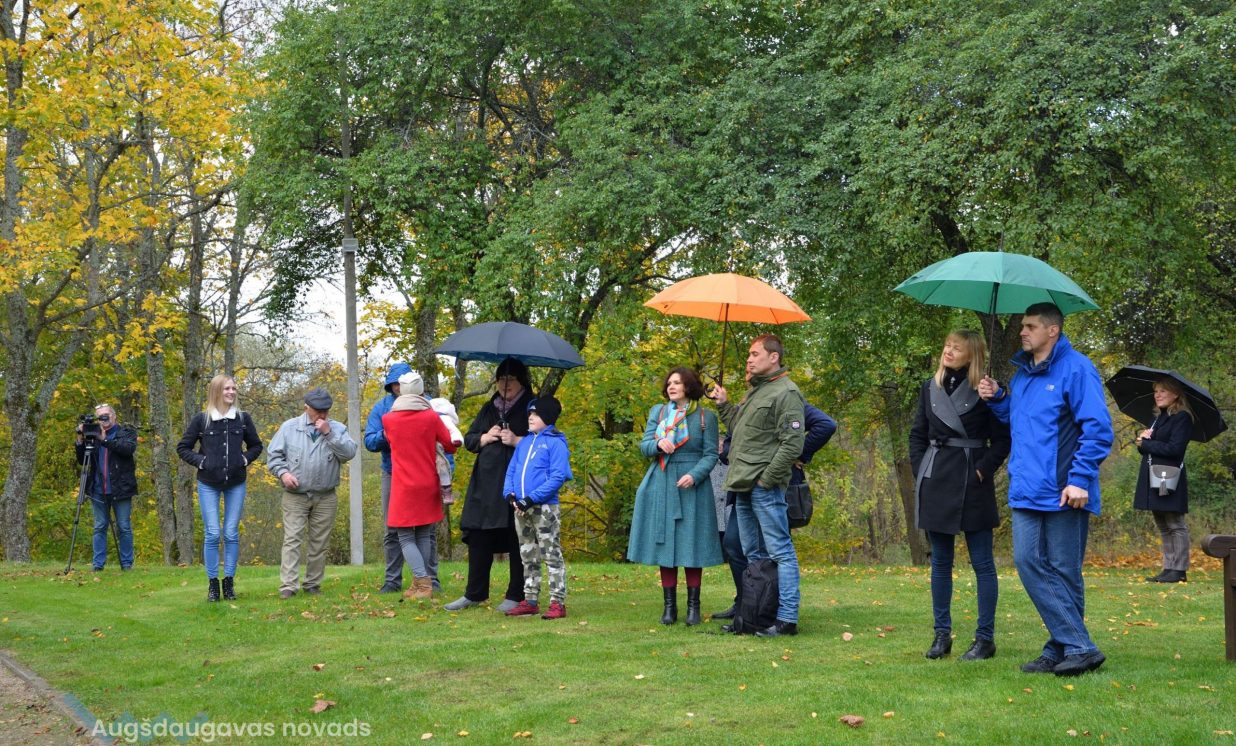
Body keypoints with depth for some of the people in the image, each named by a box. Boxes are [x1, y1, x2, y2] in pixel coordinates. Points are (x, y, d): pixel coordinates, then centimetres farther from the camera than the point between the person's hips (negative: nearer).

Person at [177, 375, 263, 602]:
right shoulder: (201, 420, -4)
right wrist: (200, 461, -7)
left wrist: (245, 459, -1)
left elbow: (256, 445, 15)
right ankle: (212, 582, 6)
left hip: (236, 483, 2)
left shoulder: (243, 418, 1)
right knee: (212, 534, -3)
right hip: (208, 484, -2)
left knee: (231, 534, 3)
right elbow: (182, 448, 5)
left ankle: (229, 581, 11)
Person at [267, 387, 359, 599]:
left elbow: (349, 453, -11)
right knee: (292, 539, -9)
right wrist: (282, 472, -12)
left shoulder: (337, 428, 4)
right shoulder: (289, 428, 3)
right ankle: (288, 585, -12)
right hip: (295, 496, -1)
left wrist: (329, 433, -16)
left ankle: (313, 584, 15)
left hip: (325, 498, 1)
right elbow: (273, 454, 5)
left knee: (319, 542, 6)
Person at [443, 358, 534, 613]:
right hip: (486, 484, 5)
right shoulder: (488, 409, 17)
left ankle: (515, 596, 7)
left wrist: (517, 440, -16)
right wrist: (485, 437, -1)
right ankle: (474, 593, 15)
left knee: (518, 541, -1)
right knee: (478, 537, 6)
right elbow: (468, 439, 19)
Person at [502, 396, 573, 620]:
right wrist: (510, 493, -5)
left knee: (552, 556, -4)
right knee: (528, 557, 13)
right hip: (521, 509, 7)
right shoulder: (524, 442, 13)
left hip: (545, 508, -7)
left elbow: (559, 476, -15)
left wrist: (532, 497, -20)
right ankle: (530, 601, 20)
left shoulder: (555, 443, -7)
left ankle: (558, 603, -2)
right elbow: (511, 470, 14)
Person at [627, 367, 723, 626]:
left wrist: (694, 475, -18)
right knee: (664, 544, 3)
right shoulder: (657, 412, 12)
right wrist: (658, 443, -16)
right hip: (661, 486, 3)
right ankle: (670, 605, 9)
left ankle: (693, 605, 5)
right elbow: (644, 447, 7)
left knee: (692, 545, -2)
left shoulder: (705, 417, 3)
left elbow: (711, 454, -1)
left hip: (692, 486, -3)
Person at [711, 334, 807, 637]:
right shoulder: (754, 391, 20)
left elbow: (792, 443, -18)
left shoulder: (786, 393, -11)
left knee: (780, 552, -7)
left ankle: (786, 618, -6)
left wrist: (767, 478, -17)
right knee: (752, 554, 15)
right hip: (744, 486, 10)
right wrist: (724, 405, 18)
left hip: (765, 487, -10)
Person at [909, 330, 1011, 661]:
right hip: (936, 482, 5)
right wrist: (921, 470, 3)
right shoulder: (930, 388, 9)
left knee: (982, 562, 1)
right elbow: (918, 435, 14)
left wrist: (982, 470, -12)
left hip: (972, 483, -5)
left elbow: (1002, 439, -3)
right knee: (940, 562, 9)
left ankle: (985, 638, 6)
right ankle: (942, 634, 17)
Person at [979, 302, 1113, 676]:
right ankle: (1078, 646, 1)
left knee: (1064, 571, 0)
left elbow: (1098, 429, -13)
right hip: (1026, 491, 7)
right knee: (1029, 562, -1)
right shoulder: (1022, 372, 15)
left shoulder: (1076, 368, -8)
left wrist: (1080, 479, -18)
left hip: (1063, 492, -7)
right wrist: (998, 399, 7)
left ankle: (1063, 648, 8)